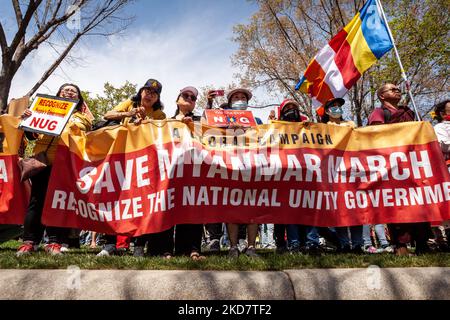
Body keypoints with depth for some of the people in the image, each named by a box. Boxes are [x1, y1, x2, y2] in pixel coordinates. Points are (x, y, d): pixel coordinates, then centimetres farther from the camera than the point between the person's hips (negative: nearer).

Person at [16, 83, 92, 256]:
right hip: (42, 160, 1)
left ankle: (54, 242, -1)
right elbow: (32, 135, 17)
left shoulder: (82, 117, 19)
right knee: (37, 200, -1)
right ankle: (29, 241, 1)